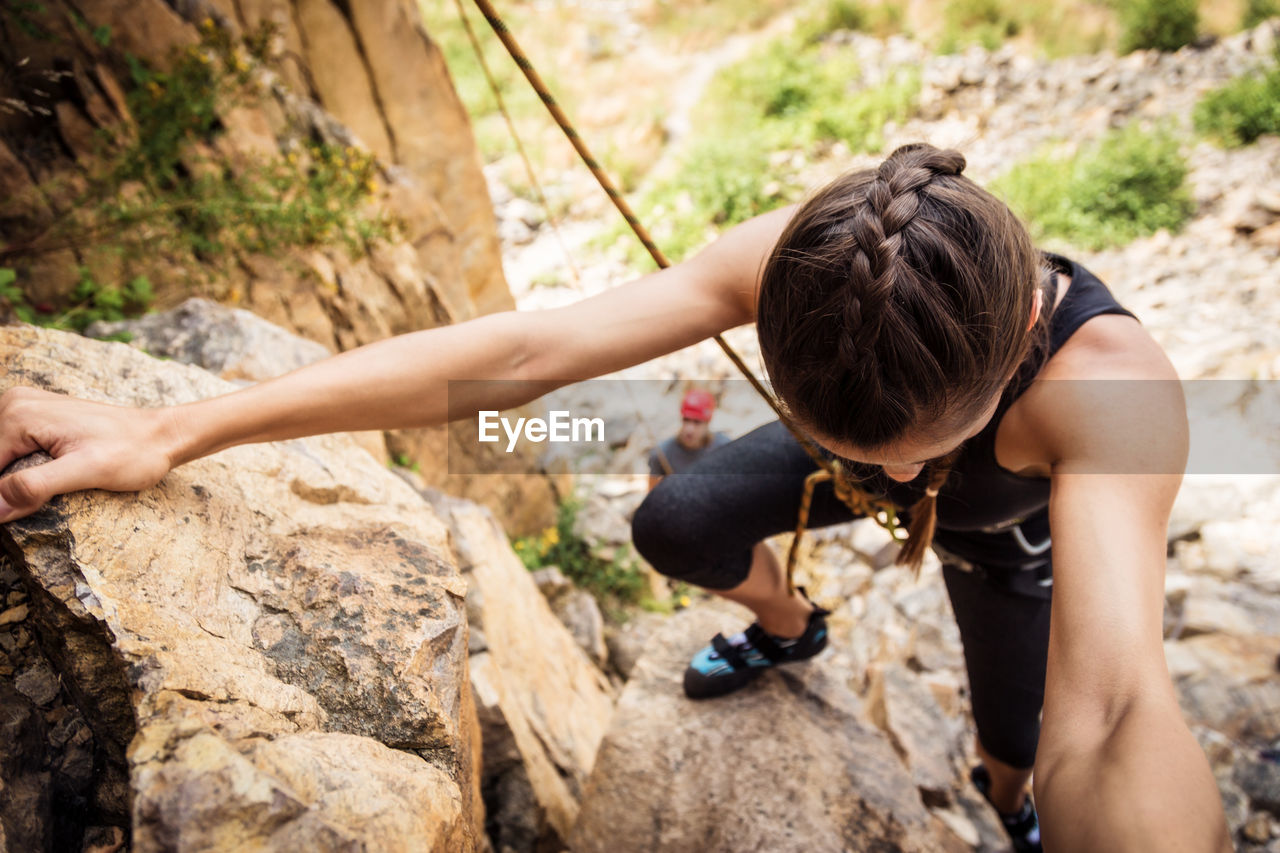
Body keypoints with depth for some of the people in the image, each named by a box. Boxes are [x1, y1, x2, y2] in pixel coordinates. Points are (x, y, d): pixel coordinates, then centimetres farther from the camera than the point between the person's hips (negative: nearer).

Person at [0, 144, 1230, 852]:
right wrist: (171, 433, -47)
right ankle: (787, 629, 29)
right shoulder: (788, 260, -40)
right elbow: (520, 352, -45)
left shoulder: (1104, 377, -47)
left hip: (1009, 536, -1)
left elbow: (1111, 722, -60)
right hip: (870, 445, 2)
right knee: (673, 527, -6)